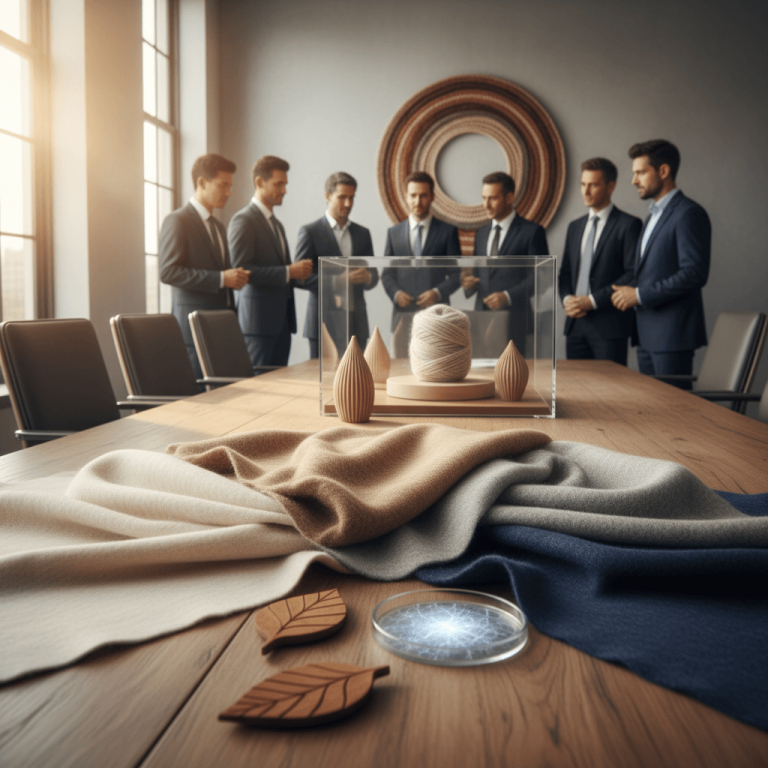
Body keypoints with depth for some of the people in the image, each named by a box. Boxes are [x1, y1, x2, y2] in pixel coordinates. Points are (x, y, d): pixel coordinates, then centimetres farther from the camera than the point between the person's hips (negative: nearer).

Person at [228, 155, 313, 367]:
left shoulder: (276, 224, 22)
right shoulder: (243, 220, -6)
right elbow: (241, 270, -16)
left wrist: (298, 272, 6)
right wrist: (288, 272, -18)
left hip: (282, 318, 8)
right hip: (258, 318, -8)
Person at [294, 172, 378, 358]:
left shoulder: (362, 233, 15)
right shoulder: (310, 232, 1)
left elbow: (374, 275, 16)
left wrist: (367, 277, -9)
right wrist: (340, 279, -18)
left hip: (357, 323, 4)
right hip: (324, 322, -4)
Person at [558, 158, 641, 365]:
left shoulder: (628, 225, -2)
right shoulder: (575, 226, 18)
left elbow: (633, 274, -10)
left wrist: (593, 300, -14)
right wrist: (567, 299, -1)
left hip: (609, 325, -5)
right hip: (575, 324, 6)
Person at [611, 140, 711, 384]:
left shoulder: (689, 214, -10)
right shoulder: (654, 214, 20)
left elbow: (695, 274, -19)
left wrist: (640, 295, -17)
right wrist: (628, 293, 5)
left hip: (672, 336, -9)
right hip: (648, 335, 9)